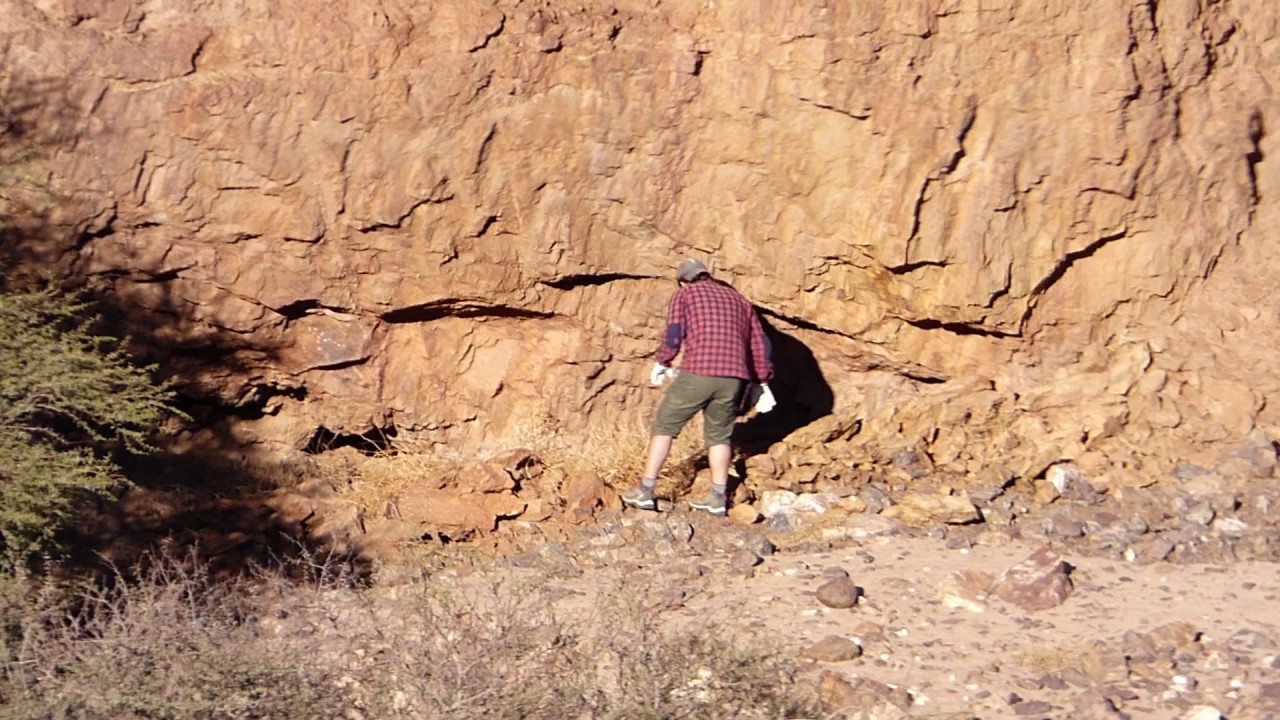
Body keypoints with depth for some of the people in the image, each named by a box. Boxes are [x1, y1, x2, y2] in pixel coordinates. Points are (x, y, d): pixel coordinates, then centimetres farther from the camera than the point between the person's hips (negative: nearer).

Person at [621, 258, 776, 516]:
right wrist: (763, 383, 24)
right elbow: (760, 344, 19)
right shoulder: (738, 299, 23)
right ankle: (718, 497, 14)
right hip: (733, 378, 4)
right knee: (719, 435, 19)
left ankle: (645, 491, 8)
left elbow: (673, 335, -5)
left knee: (665, 426, 9)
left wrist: (661, 364, 11)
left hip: (696, 372, -4)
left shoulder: (684, 295, 10)